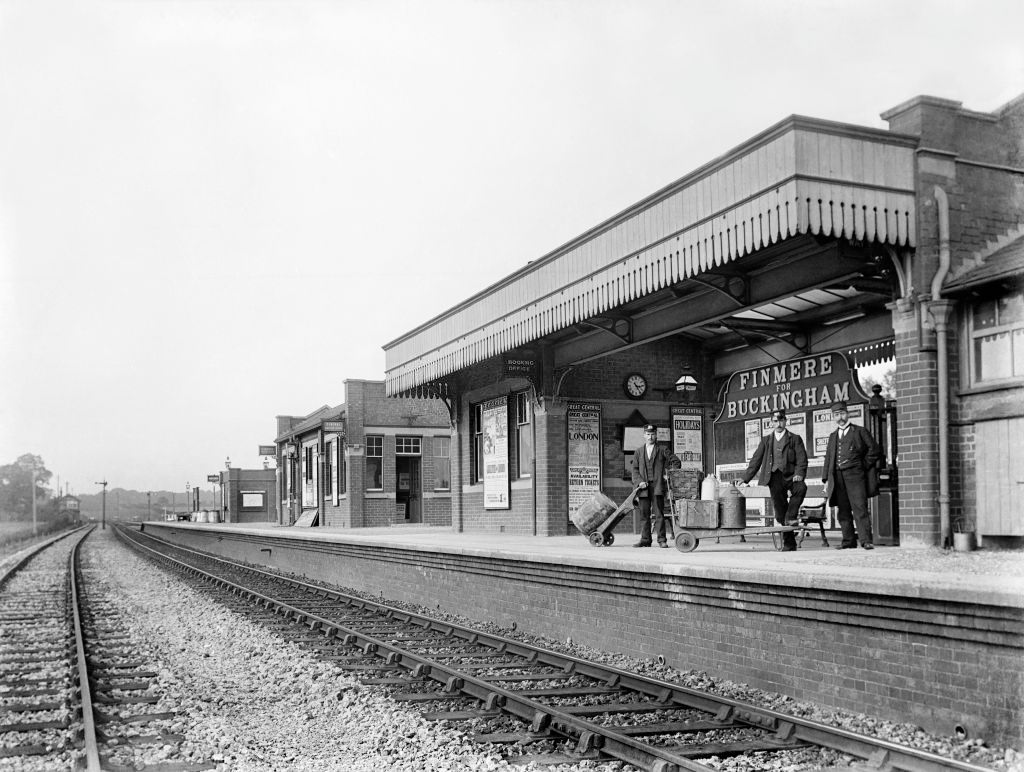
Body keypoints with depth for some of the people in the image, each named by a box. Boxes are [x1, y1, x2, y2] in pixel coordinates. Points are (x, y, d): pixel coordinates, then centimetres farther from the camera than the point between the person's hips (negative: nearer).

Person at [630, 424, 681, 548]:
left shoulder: (662, 450, 8)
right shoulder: (639, 451, 15)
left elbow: (676, 462, 11)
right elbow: (635, 469, 10)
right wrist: (639, 481, -6)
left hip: (657, 486, -2)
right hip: (644, 487, 3)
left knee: (659, 514, -6)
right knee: (644, 514, 4)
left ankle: (661, 540, -5)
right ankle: (645, 540, 9)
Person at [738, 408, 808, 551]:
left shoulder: (795, 439, 11)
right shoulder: (766, 440, 19)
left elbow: (802, 459, 2)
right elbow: (756, 460, 17)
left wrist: (799, 474, -17)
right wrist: (746, 480, 11)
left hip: (789, 476, -2)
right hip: (774, 477, 2)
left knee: (801, 487, -36)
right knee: (779, 507, -6)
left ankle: (791, 517, -21)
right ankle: (788, 544, 3)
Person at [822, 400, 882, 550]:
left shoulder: (860, 431, 8)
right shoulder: (833, 436, 22)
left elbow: (875, 450, 3)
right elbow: (828, 458, 20)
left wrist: (863, 465, -2)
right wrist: (826, 480, 12)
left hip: (854, 475, -5)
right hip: (837, 477, 5)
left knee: (860, 508, -12)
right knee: (843, 511, 4)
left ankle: (866, 541, -15)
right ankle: (849, 541, 8)